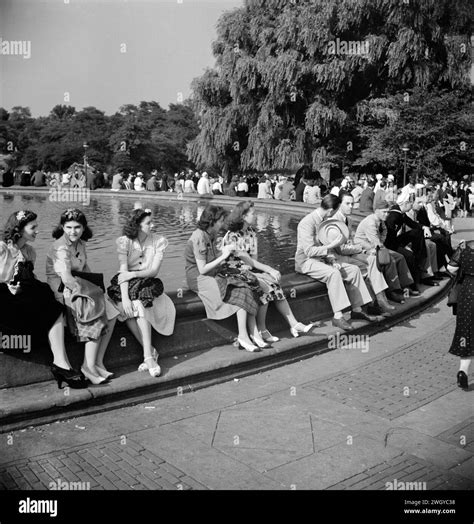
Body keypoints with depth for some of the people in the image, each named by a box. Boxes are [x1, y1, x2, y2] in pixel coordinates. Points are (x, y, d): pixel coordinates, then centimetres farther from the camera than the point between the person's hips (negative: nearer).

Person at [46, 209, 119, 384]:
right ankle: (88, 366, -14)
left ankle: (98, 362, -8)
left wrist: (93, 287, 6)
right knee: (96, 317, -25)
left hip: (76, 286, 8)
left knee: (111, 314, -11)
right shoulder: (61, 247, -18)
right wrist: (83, 291, -18)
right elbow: (66, 278, -28)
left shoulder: (80, 243, 10)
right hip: (62, 292, -8)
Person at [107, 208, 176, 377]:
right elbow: (123, 271, -16)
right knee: (126, 308, -31)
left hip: (147, 283, 0)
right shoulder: (124, 241, -7)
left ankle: (148, 355, -34)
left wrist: (133, 274, -25)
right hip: (127, 283, 0)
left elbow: (154, 270, -8)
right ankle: (151, 352, -24)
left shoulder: (159, 241, -3)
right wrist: (125, 298, -29)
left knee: (139, 305, -32)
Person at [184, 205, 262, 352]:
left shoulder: (211, 235, 10)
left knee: (248, 290, -9)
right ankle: (243, 337, -16)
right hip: (200, 279, -8)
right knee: (242, 294, -20)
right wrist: (223, 256, -14)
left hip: (213, 275, 8)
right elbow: (202, 269, -19)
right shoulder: (199, 238, -17)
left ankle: (254, 334, -14)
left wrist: (224, 250, 2)